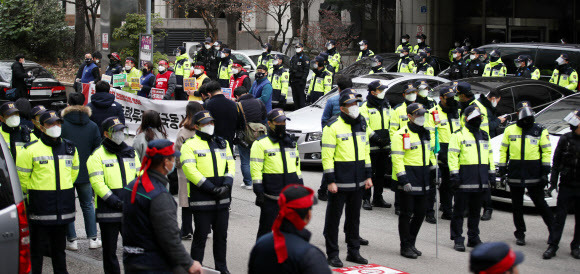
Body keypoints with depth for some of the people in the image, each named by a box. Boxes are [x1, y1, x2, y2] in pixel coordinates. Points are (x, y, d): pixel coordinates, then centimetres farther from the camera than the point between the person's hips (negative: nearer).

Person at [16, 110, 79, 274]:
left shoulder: (70, 148, 7)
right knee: (38, 247, 0)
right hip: (40, 207, -4)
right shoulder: (32, 150, -8)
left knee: (59, 247, 14)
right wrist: (32, 192, 6)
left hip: (63, 207, 4)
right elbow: (22, 175, 0)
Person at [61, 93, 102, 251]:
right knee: (87, 205, 15)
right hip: (85, 173, 3)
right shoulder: (92, 126, 0)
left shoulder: (62, 125, -11)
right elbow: (97, 150, 4)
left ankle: (72, 240, 6)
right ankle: (92, 239, 14)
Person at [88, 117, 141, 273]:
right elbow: (97, 183, -12)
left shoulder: (131, 153, 13)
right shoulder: (98, 155, -4)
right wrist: (114, 201, -20)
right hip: (108, 212, -4)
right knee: (109, 250, 6)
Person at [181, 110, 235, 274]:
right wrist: (210, 188, -18)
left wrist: (227, 185, -6)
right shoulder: (190, 145, -4)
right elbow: (190, 170, -14)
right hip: (201, 200, -6)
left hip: (222, 200, 6)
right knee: (201, 236, -2)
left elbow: (230, 165, 13)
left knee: (221, 235, 13)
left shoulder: (223, 143, 15)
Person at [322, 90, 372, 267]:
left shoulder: (362, 125, 11)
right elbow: (327, 156, -12)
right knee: (333, 218, 1)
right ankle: (332, 254, 8)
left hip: (358, 183, 6)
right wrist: (330, 181, -16)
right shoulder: (333, 127, -10)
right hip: (339, 183, -6)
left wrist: (368, 176, 12)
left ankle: (353, 251, 24)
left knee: (354, 217, 14)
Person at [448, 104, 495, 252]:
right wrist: (454, 173, -16)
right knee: (459, 210, -2)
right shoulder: (459, 135, -4)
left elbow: (489, 155, 23)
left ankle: (473, 238, 21)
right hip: (464, 178, -6)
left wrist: (492, 173, 16)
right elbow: (452, 155, -9)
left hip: (480, 179, 6)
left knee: (475, 210, 12)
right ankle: (458, 239, 3)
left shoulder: (484, 136, 18)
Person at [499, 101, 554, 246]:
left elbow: (546, 151, 2)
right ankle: (520, 233, 18)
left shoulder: (540, 131, 2)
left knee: (540, 203, -2)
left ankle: (554, 230, 9)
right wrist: (502, 167, 4)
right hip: (515, 173, 3)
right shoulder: (510, 130, 8)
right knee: (517, 205, 9)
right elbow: (503, 150, 12)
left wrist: (545, 170, -5)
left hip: (534, 173, -2)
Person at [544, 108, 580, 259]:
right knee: (560, 216, 0)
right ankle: (552, 246, 3)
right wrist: (553, 182, 1)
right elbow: (556, 162, 5)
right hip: (567, 185, 0)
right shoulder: (565, 139, 1)